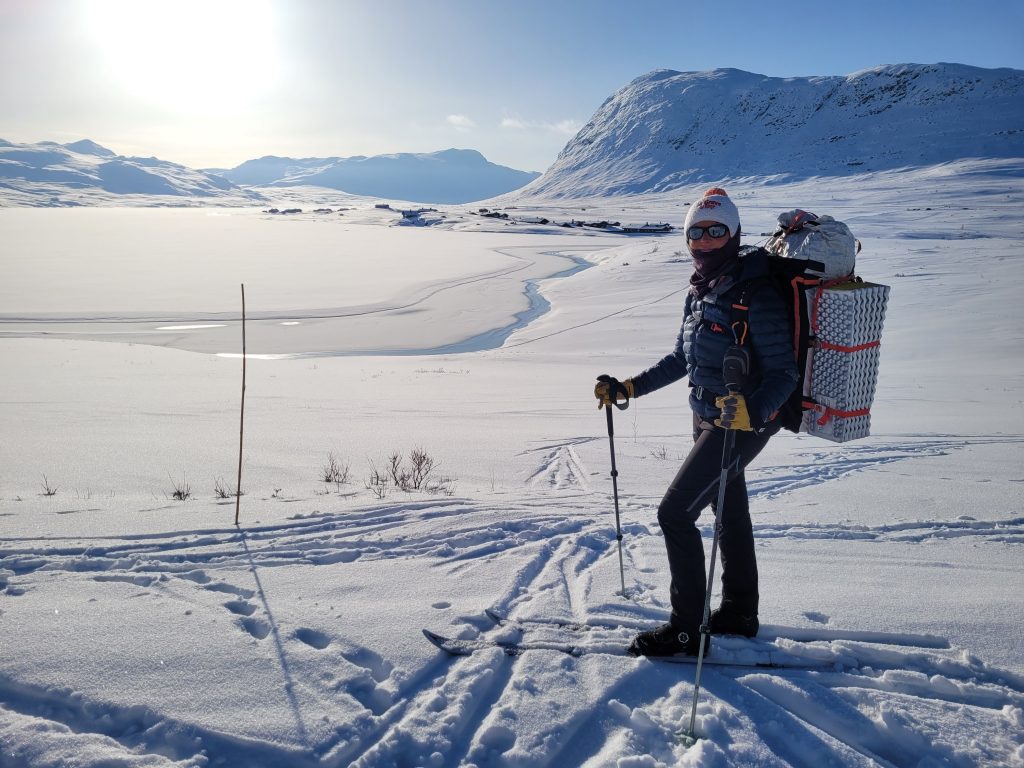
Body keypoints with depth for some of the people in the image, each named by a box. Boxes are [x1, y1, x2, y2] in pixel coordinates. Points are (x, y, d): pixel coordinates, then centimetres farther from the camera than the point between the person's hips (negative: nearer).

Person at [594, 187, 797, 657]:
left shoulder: (756, 297, -21)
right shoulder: (701, 290, 4)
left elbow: (783, 374, -22)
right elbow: (682, 359, 14)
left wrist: (752, 411, -41)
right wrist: (629, 388, 10)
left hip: (741, 426, -9)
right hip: (708, 420, 9)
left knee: (675, 513, -9)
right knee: (730, 513, 20)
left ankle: (687, 629, 5)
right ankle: (740, 614, 38)